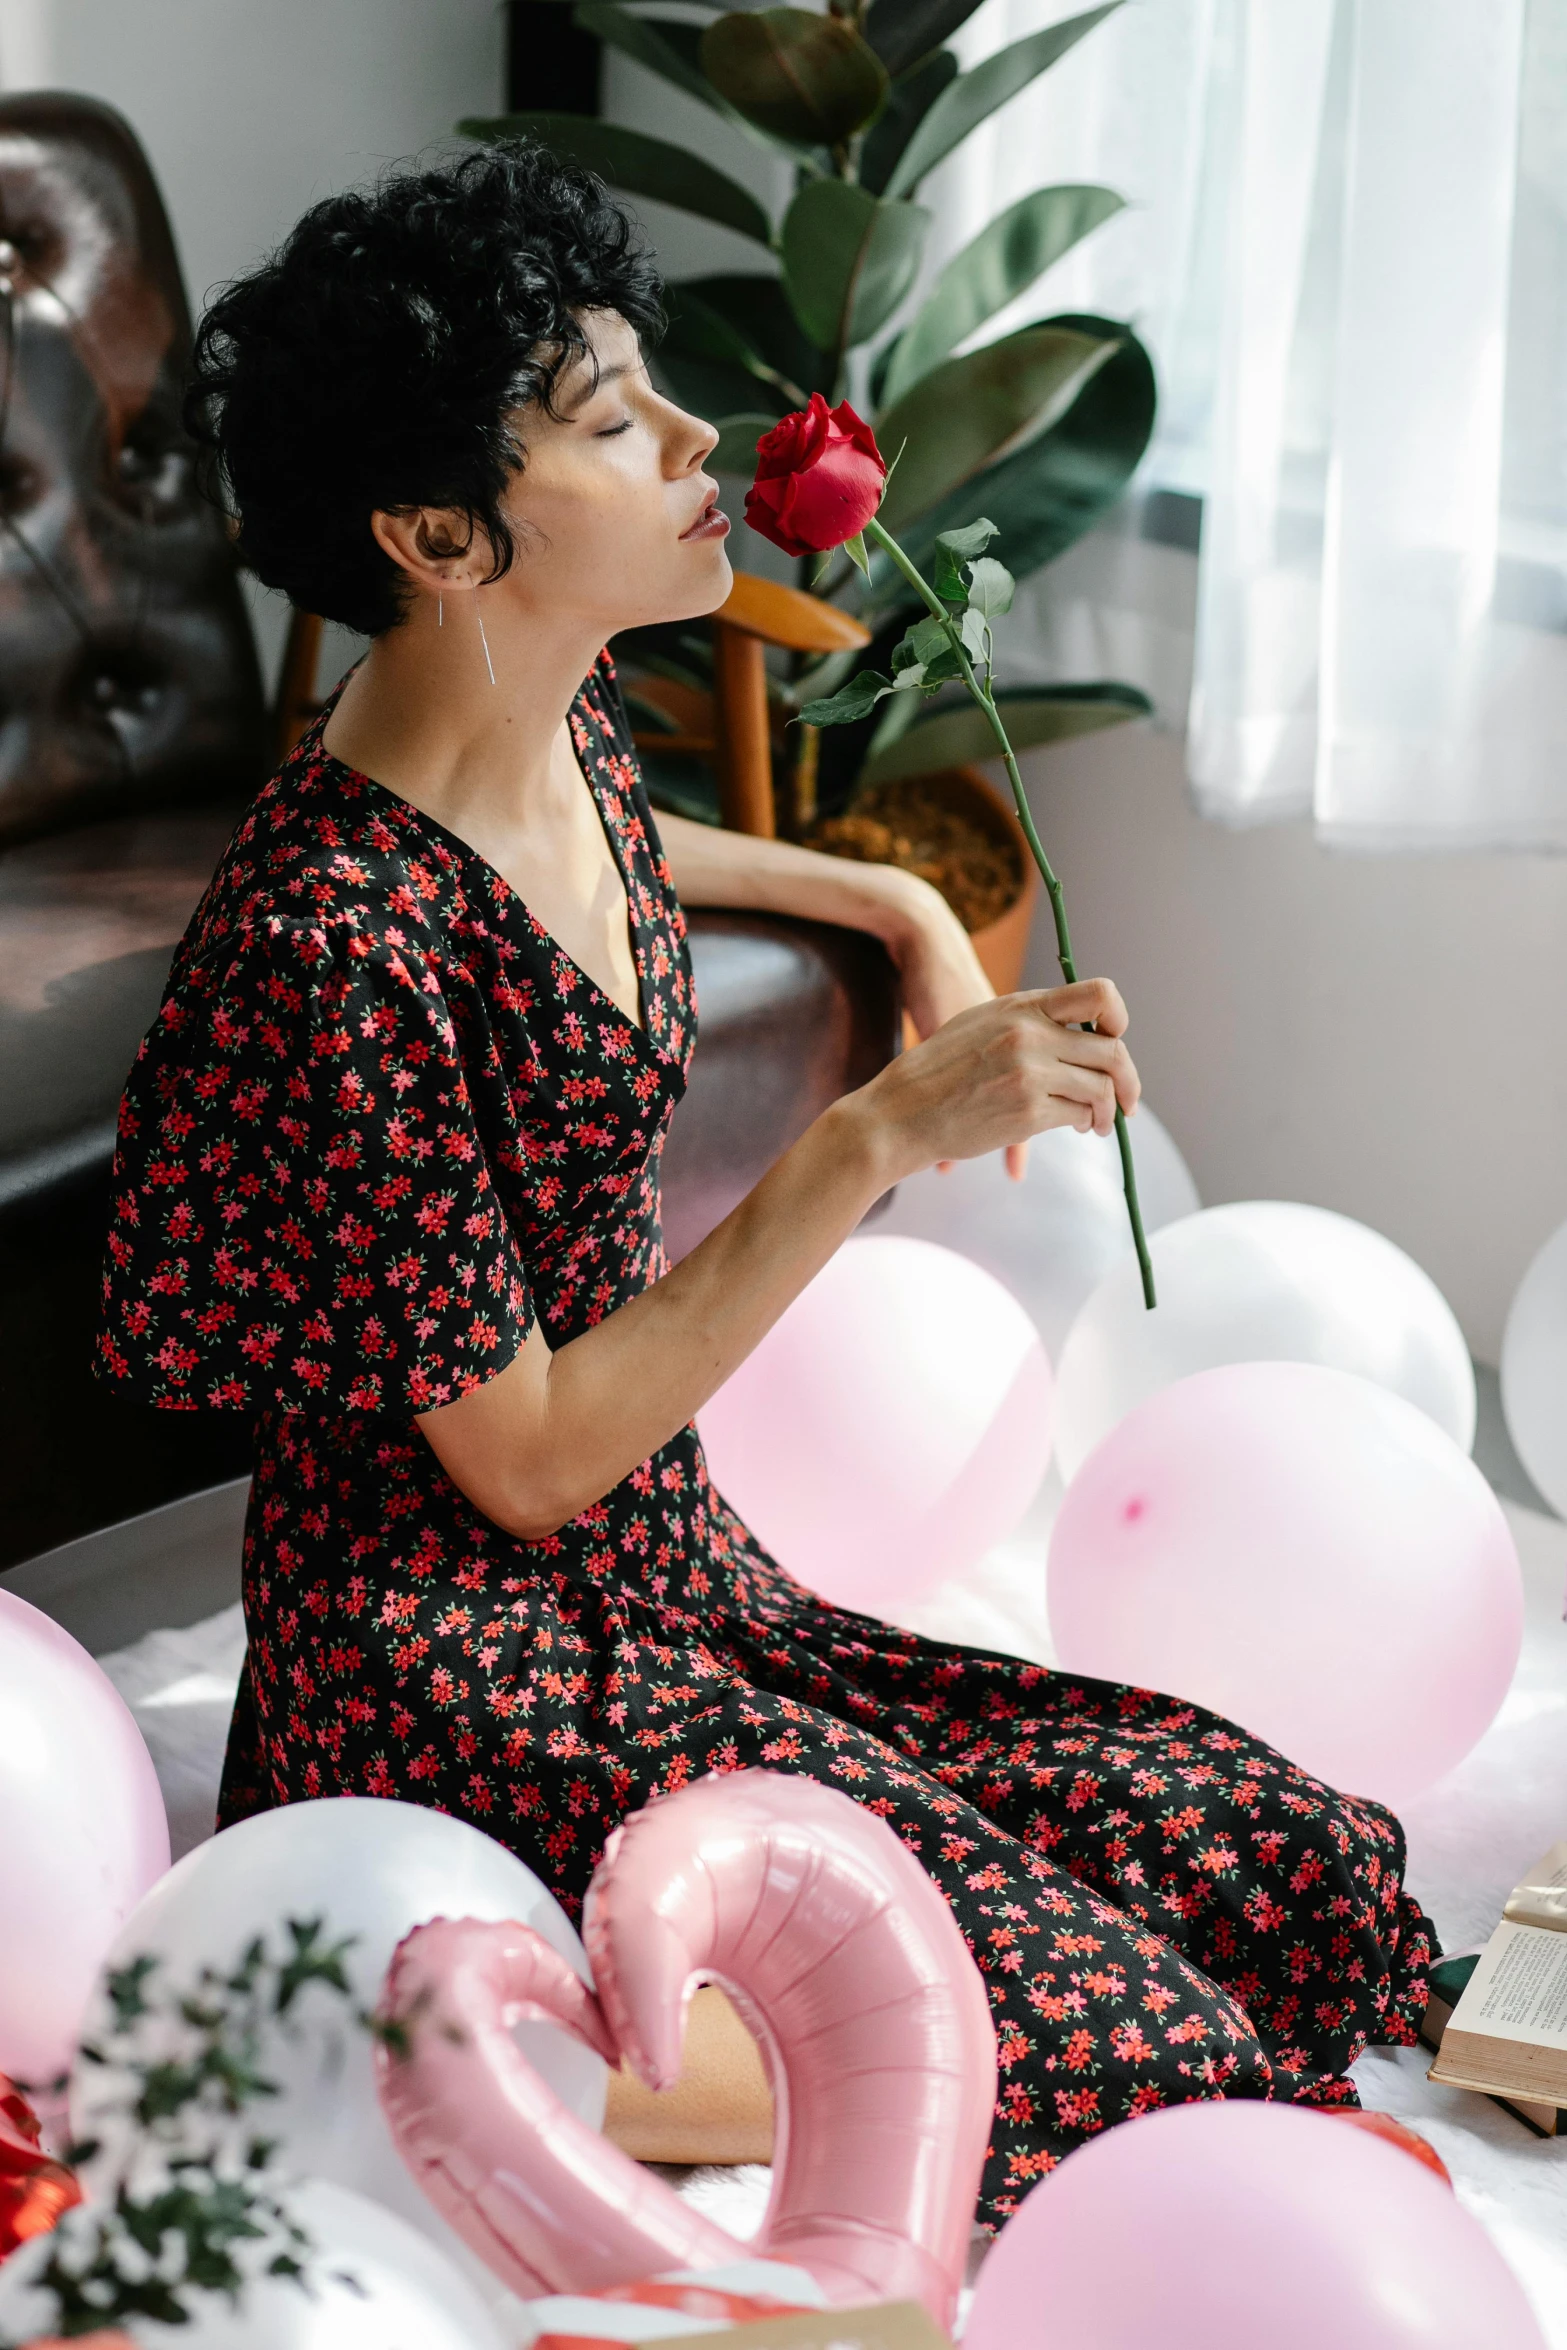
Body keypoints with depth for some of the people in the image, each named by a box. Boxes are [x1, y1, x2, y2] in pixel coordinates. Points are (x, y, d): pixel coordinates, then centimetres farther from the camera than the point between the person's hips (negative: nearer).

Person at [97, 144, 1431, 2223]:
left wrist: (892, 902, 23)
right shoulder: (334, 943, -25)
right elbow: (527, 1457, -21)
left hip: (668, 1575, 9)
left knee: (1292, 1872, -4)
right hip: (458, 1664, -9)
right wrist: (880, 1136, -24)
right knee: (1112, 2049, -22)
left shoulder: (566, 722, 3)